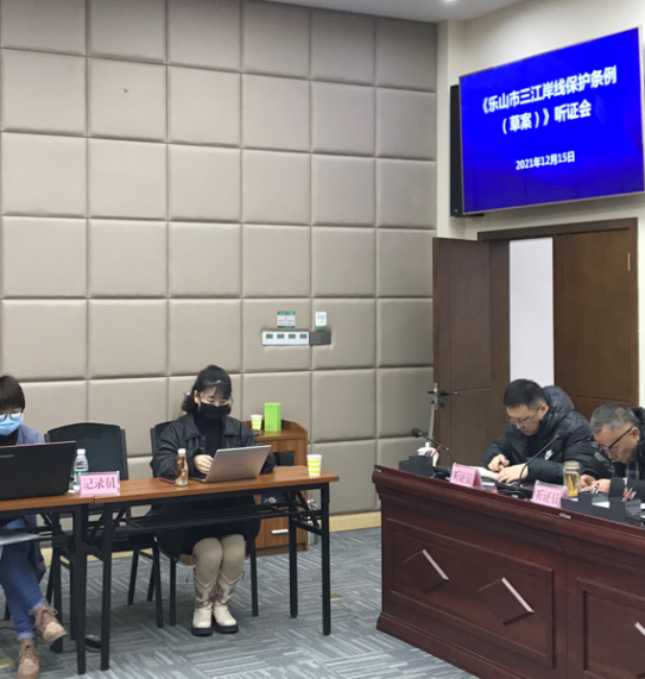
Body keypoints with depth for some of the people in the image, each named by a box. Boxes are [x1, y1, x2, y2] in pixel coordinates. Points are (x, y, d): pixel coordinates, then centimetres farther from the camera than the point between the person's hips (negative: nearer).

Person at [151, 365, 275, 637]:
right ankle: (202, 606, 2)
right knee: (211, 553, -27)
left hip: (231, 512, 3)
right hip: (189, 514, -3)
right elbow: (160, 463, -18)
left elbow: (266, 460, 3)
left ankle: (221, 604, 5)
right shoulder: (178, 429, -1)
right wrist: (191, 462, -37)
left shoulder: (237, 429, 10)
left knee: (235, 552, -24)